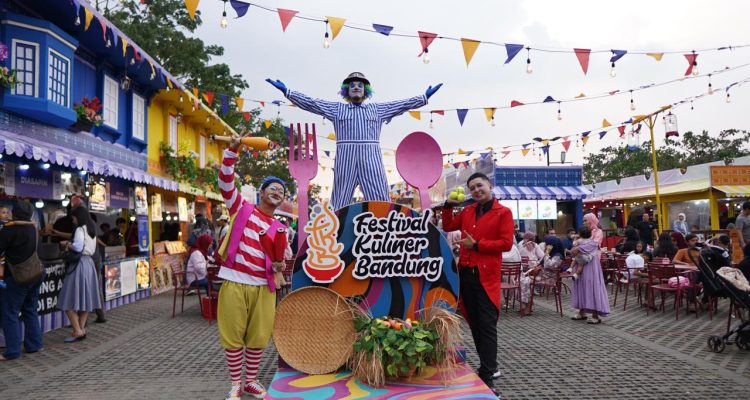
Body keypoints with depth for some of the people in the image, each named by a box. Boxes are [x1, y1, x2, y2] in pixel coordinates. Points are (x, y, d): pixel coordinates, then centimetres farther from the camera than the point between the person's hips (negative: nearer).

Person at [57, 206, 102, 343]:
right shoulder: (91, 230, 17)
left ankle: (77, 331, -7)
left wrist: (67, 244, -3)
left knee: (70, 299, -5)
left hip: (79, 264, -9)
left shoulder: (80, 229, -9)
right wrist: (70, 244, 17)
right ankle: (82, 329, 13)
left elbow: (78, 247, -21)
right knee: (85, 298, 10)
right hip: (89, 263, 9)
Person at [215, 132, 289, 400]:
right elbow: (226, 181, -9)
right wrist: (233, 151, -20)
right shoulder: (242, 208, 4)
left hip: (263, 286, 3)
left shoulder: (279, 228, 11)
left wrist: (279, 265, -10)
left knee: (258, 336, 9)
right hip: (235, 282, -3)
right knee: (233, 335, 4)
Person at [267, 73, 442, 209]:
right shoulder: (337, 108, 18)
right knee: (340, 201, -1)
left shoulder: (377, 109, 22)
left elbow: (403, 105, 20)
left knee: (380, 200, -4)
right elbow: (310, 103, 14)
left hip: (371, 157, 1)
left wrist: (425, 96, 15)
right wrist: (286, 91, 9)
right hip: (345, 157, -1)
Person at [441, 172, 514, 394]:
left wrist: (476, 244, -13)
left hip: (486, 276, -6)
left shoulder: (503, 213, -3)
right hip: (465, 274, 6)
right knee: (474, 324, 14)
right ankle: (490, 366, 28)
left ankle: (486, 378, -2)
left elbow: (506, 243, -12)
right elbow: (448, 226, 24)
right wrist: (449, 206, 11)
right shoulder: (467, 211, 14)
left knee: (487, 326, -4)